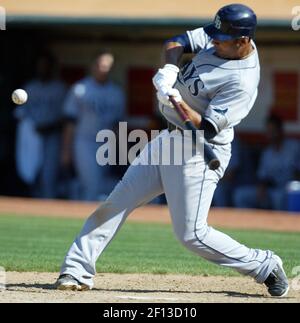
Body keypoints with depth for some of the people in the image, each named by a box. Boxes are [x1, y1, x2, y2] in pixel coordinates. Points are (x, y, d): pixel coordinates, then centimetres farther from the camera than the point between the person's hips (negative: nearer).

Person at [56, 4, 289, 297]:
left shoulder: (242, 82, -25)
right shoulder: (219, 38, -1)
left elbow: (207, 128, -25)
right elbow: (175, 43, 4)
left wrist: (177, 101, -37)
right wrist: (170, 68, -17)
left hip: (199, 152, -9)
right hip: (168, 139, 9)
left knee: (192, 234, -8)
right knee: (116, 203, 3)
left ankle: (265, 266, 7)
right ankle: (78, 271, 6)